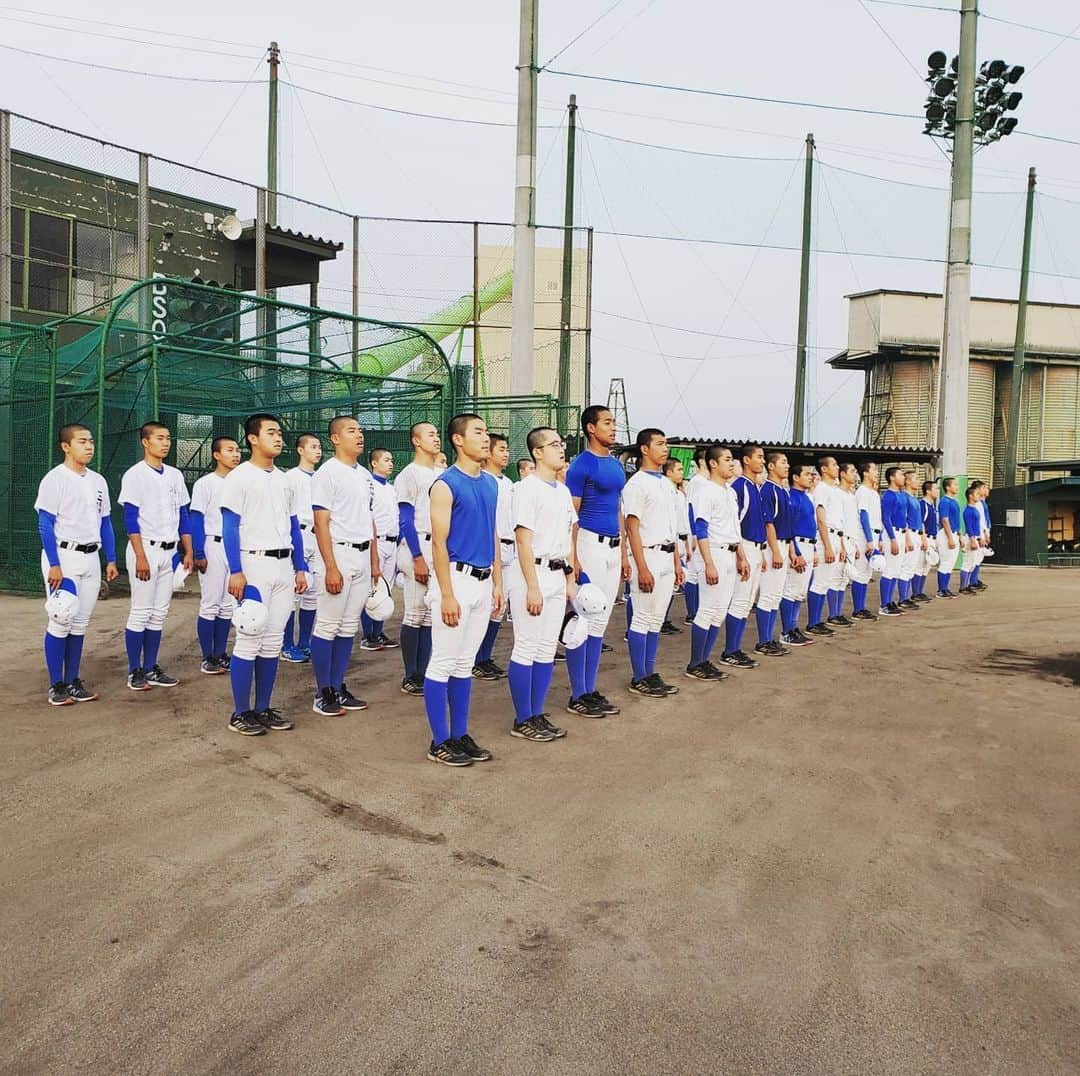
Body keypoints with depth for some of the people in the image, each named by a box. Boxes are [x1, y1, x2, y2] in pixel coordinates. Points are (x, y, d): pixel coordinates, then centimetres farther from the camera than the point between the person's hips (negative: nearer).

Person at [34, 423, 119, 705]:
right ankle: (56, 685, 5)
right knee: (61, 620, -5)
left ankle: (73, 681, 17)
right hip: (63, 555, -6)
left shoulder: (98, 480, 11)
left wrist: (111, 560, 12)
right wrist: (54, 565, -18)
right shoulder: (54, 479, -8)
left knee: (81, 622, 9)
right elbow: (46, 525, -12)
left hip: (91, 558, 6)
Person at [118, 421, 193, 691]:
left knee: (159, 613, 9)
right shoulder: (135, 475, -6)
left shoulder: (175, 475, 12)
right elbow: (130, 519, -11)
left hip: (169, 552, 6)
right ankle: (135, 671, 7)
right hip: (146, 548, -6)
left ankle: (151, 668, 16)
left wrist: (188, 552, 9)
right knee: (141, 612, -3)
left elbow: (182, 516, 15)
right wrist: (141, 557, -18)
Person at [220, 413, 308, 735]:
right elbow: (229, 527, -10)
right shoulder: (239, 476, -5)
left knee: (273, 642, 9)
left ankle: (263, 708, 18)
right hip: (254, 564, -7)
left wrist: (300, 568, 13)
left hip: (284, 567, 7)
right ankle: (241, 713, 5)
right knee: (249, 640, -5)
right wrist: (236, 572, -18)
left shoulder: (284, 479, 15)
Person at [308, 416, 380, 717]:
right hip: (339, 554, -7)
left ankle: (338, 688, 18)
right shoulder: (328, 473, -8)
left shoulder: (365, 475, 15)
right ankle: (323, 694, 5)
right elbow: (321, 523, -13)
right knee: (327, 626, -3)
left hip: (363, 556, 8)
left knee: (349, 627, 10)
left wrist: (375, 561, 16)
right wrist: (331, 567, -19)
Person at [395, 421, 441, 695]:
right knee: (415, 613, -3)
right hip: (418, 547, -7)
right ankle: (411, 677, 5)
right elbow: (406, 519, -12)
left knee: (431, 613, 9)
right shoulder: (409, 474, -6)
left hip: (440, 548, 7)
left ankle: (423, 673, 16)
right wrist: (418, 558, -19)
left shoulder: (440, 475, 16)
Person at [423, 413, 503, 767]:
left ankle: (460, 735, 22)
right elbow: (439, 543, -14)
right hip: (456, 577, -7)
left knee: (465, 664, 14)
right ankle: (440, 741, 10)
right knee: (443, 662, 1)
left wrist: (497, 583, 13)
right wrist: (447, 595, -17)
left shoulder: (490, 483, 11)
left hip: (483, 581, 7)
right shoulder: (446, 484, -10)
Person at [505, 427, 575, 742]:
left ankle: (538, 715, 20)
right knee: (526, 649, -2)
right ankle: (522, 721, 8)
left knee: (547, 650, 11)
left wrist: (570, 580, 15)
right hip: (532, 572, -8)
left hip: (557, 574, 8)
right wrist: (532, 587, -17)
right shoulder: (527, 488, -10)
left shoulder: (563, 491, 14)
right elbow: (523, 540, -14)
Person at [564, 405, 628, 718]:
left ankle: (591, 691, 19)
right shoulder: (582, 465, -9)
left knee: (600, 622, 11)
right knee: (584, 621, -3)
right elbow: (571, 515, -11)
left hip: (612, 548, 8)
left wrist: (624, 553, 18)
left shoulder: (616, 464, 15)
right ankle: (578, 695, 5)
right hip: (590, 544, -8)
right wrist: (574, 559, -17)